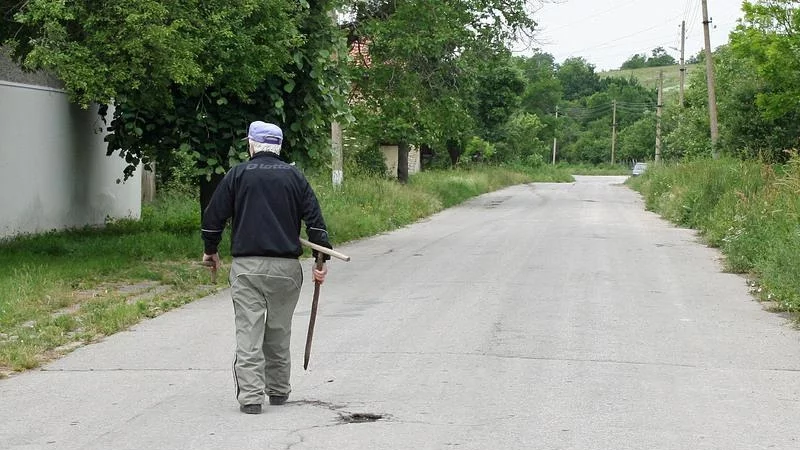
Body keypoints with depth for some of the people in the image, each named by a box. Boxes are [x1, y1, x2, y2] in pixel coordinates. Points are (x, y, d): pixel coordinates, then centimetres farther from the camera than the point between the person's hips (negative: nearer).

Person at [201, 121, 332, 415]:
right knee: (279, 332, 14)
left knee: (248, 332, -3)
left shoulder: (238, 175, 3)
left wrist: (210, 250, 20)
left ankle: (251, 396, -9)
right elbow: (315, 219, 2)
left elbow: (213, 216, 4)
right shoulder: (294, 177, 8)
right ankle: (278, 391, 23)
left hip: (246, 266, -2)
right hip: (286, 267, 2)